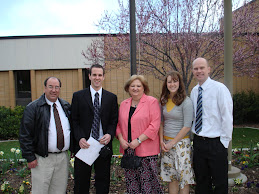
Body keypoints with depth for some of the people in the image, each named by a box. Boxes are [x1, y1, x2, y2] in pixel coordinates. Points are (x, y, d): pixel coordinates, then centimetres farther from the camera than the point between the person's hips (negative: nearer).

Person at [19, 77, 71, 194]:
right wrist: (30, 157, -11)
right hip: (42, 159, -4)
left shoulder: (66, 106, 9)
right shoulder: (33, 108, -5)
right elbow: (25, 135, -7)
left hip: (63, 158, 4)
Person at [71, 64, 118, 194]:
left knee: (103, 181, 13)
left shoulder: (111, 97, 6)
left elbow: (114, 120, 5)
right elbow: (74, 121, 1)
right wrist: (80, 138, -13)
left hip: (104, 145, 1)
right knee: (81, 182, 11)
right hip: (84, 144, -1)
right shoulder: (78, 96, 2)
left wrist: (110, 135, -13)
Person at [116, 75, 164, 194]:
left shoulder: (152, 102, -4)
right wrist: (121, 139, -1)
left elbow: (155, 125, -11)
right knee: (131, 182, 10)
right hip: (128, 150, 5)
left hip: (147, 151, -5)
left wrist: (138, 140, -15)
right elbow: (119, 124, 16)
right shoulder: (124, 104, 13)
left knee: (148, 182, -1)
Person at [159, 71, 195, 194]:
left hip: (181, 142, -5)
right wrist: (161, 140, 1)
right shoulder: (164, 101, 6)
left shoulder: (186, 102, -11)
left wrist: (172, 143, -11)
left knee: (183, 175, 3)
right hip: (166, 143, 5)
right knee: (170, 174, 13)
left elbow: (187, 127, -13)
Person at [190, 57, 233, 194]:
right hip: (198, 142, 6)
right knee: (201, 182, 17)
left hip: (215, 143, -5)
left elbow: (227, 117, -12)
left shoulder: (219, 88, -10)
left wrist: (224, 141, -12)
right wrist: (194, 135, 9)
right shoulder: (194, 91, 8)